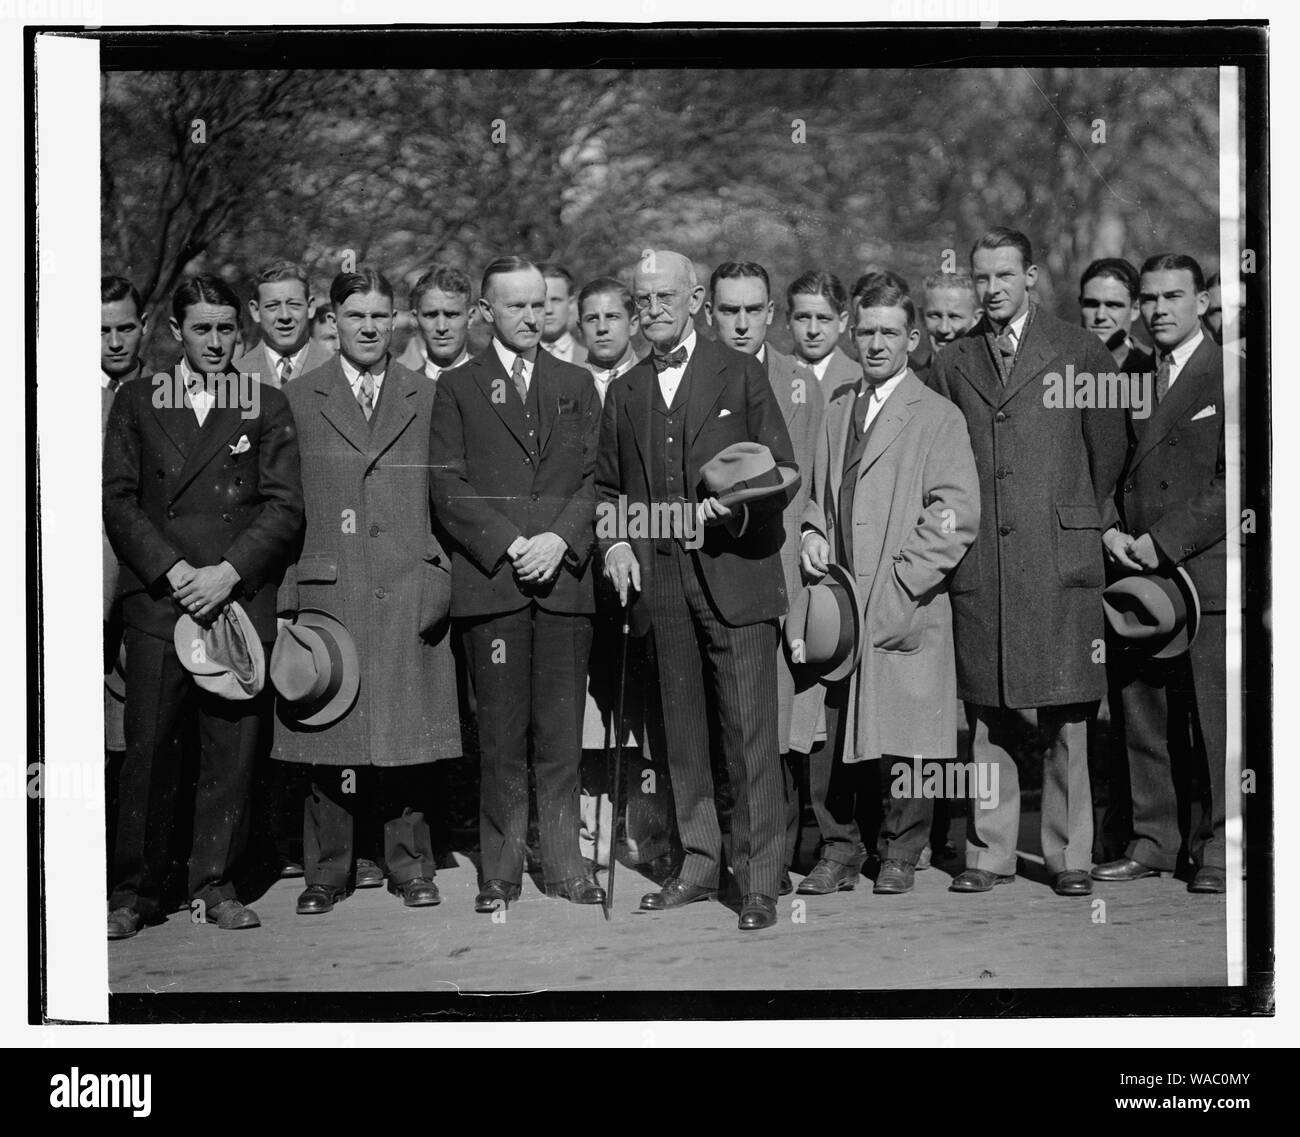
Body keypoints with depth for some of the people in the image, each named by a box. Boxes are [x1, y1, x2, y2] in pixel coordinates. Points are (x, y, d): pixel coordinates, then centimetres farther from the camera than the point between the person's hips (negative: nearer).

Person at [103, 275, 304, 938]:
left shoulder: (267, 407, 11)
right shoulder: (136, 402, 12)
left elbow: (285, 508, 4)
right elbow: (118, 501, 5)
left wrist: (228, 572, -9)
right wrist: (174, 571, -8)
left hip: (242, 601, 1)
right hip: (157, 598, 0)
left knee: (232, 753, 1)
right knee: (148, 750, -3)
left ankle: (215, 885, 11)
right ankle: (134, 891, 6)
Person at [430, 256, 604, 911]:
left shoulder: (576, 385, 16)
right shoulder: (458, 388, 9)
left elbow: (594, 478, 8)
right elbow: (447, 488, 1)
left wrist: (559, 540, -8)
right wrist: (511, 545, -10)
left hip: (564, 579, 2)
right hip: (490, 582, -2)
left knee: (561, 735, 2)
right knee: (501, 738, 0)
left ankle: (563, 866, 9)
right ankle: (500, 872, 7)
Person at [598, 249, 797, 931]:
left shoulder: (740, 374, 4)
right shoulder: (624, 393, 15)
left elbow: (783, 470, 3)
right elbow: (607, 486, 20)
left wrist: (738, 507, -16)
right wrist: (615, 543, 1)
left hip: (736, 574, -4)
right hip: (660, 584, 4)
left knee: (750, 733, -6)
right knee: (682, 732, 10)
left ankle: (758, 881, -1)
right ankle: (699, 863, 21)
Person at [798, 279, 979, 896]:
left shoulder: (938, 417, -1)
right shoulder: (837, 409, 16)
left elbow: (955, 516, -8)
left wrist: (898, 585, -14)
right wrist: (814, 532, 5)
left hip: (906, 608, -4)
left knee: (904, 736, 0)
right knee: (830, 737, 2)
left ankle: (900, 855, 15)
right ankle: (839, 852, 14)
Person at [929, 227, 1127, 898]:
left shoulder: (1080, 353, 6)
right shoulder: (950, 365, 12)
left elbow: (1108, 451, 9)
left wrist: (1078, 523, 11)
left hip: (1058, 554, -2)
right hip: (978, 558, 2)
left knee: (1064, 715, 0)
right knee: (985, 715, 4)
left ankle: (1069, 856, 8)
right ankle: (989, 854, 12)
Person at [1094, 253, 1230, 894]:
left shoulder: (1228, 375, -3)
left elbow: (1231, 484, -10)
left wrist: (1164, 542, -13)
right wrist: (1110, 529, 0)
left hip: (1204, 572, -5)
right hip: (1137, 575, 5)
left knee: (1214, 718, -3)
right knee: (1141, 716, 7)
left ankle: (1218, 849, 6)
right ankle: (1151, 841, 16)